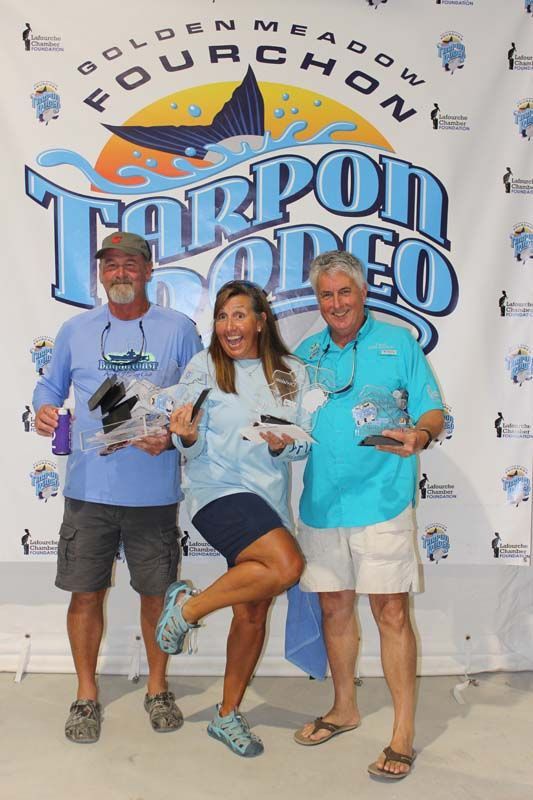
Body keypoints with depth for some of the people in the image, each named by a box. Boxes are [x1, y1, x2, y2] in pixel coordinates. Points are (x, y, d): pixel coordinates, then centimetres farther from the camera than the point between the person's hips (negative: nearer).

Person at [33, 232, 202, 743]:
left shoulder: (178, 329, 1)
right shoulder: (76, 330, 6)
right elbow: (50, 385, 16)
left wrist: (172, 435, -13)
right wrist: (44, 409, -5)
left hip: (154, 489, -1)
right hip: (88, 488, 1)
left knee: (156, 593, 11)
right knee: (86, 592, 8)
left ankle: (157, 689, 33)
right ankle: (86, 695, 30)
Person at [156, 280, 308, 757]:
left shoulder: (290, 373, 6)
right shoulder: (203, 368, -2)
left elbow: (303, 448, 7)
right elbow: (194, 450, -3)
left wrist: (284, 446, -14)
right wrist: (187, 436, -25)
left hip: (268, 502, 5)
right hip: (218, 491, -4)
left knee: (253, 615, 10)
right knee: (287, 564, -28)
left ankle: (228, 715, 30)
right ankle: (188, 607, -6)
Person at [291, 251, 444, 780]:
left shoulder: (398, 342, 1)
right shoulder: (305, 354, 12)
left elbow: (433, 411, -1)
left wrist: (419, 434, -23)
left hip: (382, 503, -4)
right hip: (321, 504, 4)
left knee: (391, 612, -2)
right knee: (334, 608, 14)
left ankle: (403, 735, 13)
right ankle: (344, 709, 34)